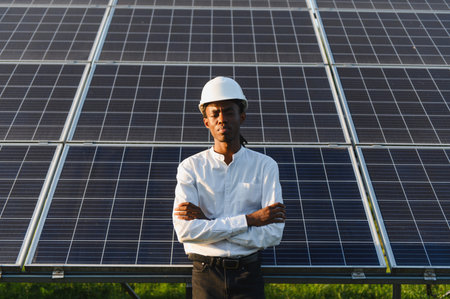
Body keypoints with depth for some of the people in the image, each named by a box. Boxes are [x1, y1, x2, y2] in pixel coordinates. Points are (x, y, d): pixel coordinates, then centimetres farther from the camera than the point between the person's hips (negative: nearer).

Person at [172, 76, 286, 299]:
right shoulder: (191, 167, -2)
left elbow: (272, 234, -10)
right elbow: (185, 230, -13)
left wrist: (207, 222, -14)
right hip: (205, 274, 0)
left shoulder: (265, 166, -2)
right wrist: (249, 219, -15)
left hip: (248, 274, 0)